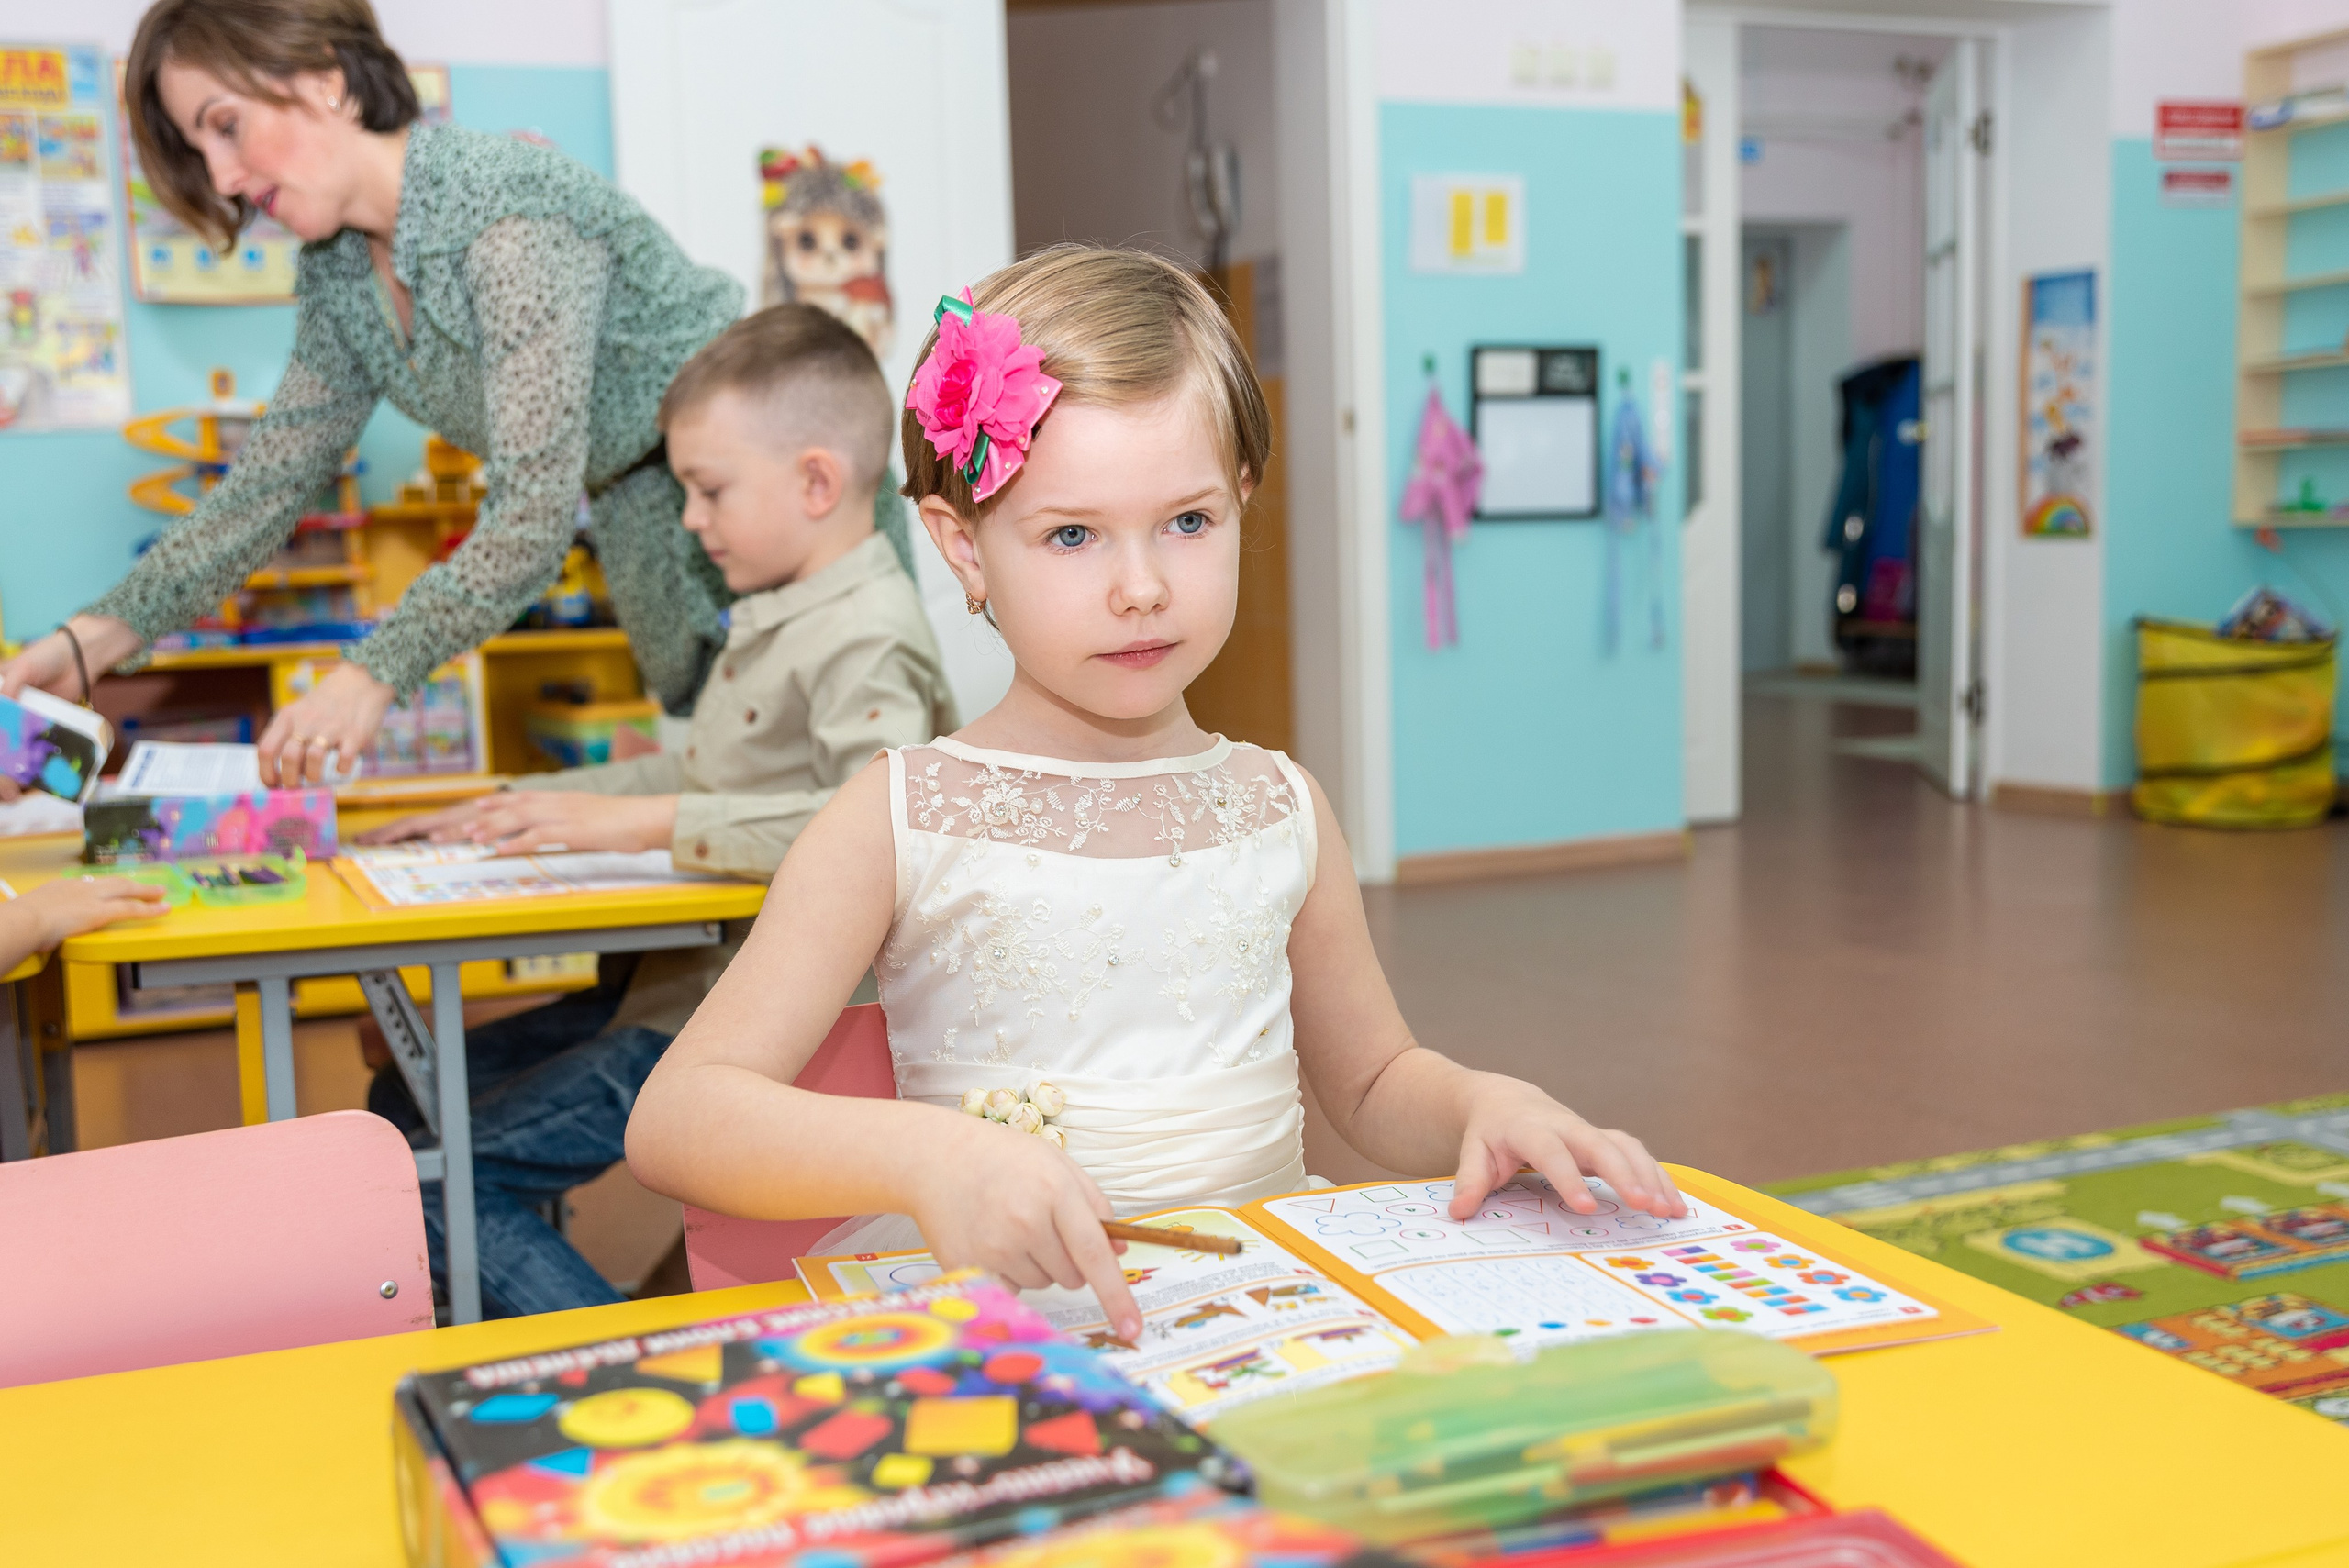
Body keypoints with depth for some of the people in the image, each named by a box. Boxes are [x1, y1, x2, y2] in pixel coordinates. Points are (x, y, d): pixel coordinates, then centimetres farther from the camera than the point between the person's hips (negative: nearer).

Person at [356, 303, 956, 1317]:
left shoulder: (868, 641, -18)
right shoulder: (776, 618, 15)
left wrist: (650, 824, -30)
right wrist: (515, 809, 17)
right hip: (682, 977, 11)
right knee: (406, 1103, 14)